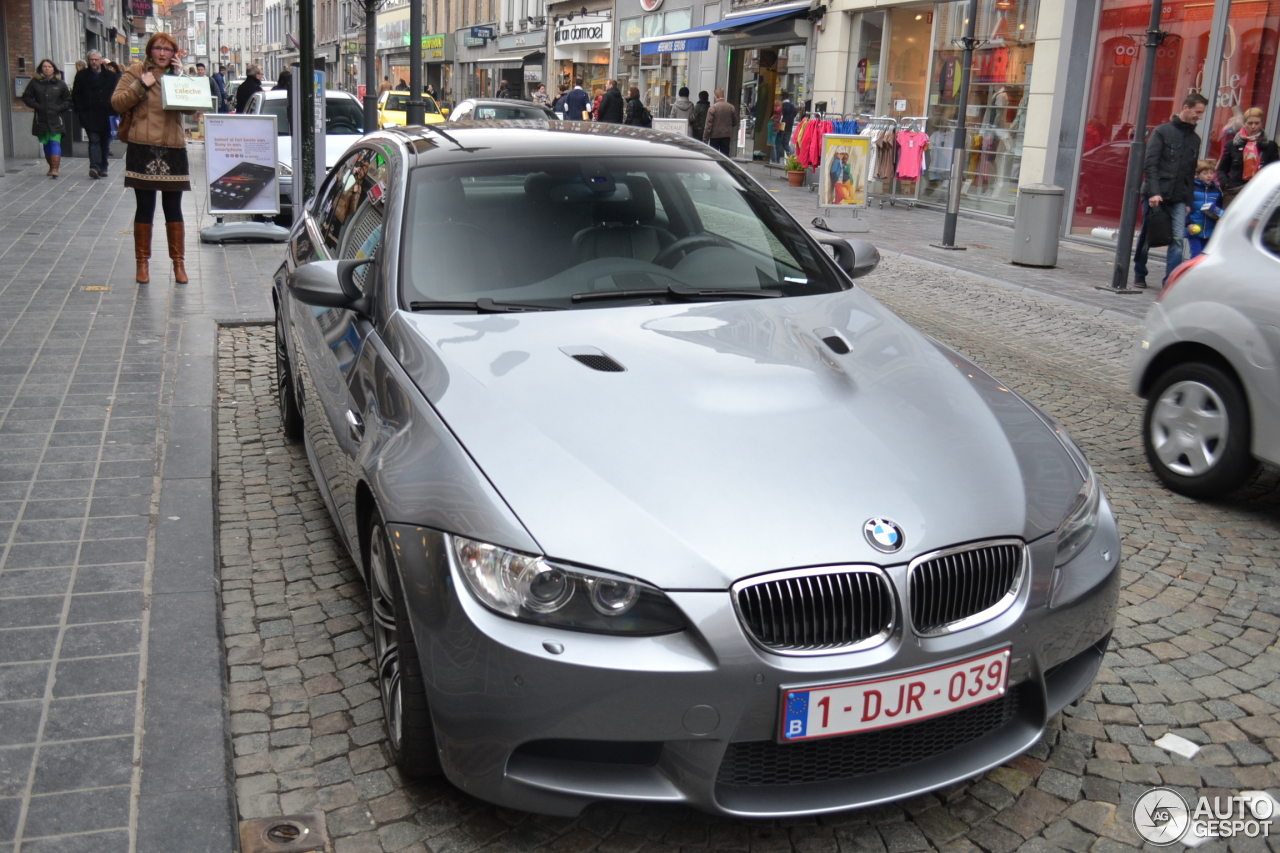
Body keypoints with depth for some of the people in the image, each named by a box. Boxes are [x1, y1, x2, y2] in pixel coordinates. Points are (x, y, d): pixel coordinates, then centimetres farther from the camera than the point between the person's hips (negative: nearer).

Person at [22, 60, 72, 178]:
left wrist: (59, 108, -7)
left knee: (55, 142, -15)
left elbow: (68, 100, 9)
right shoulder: (35, 83, 4)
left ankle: (55, 169, -22)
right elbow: (26, 97, 6)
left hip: (56, 120, -2)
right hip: (41, 119, 2)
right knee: (46, 144, 9)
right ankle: (51, 167, 21)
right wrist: (37, 106, -7)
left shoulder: (60, 84, 5)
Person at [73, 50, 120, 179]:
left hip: (105, 114, 1)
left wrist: (112, 109, -5)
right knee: (94, 140, -12)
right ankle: (94, 167, -22)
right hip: (89, 114, -1)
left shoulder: (110, 76, 5)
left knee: (105, 142, 8)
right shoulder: (81, 75, 7)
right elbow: (76, 95, 9)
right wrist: (80, 109, -2)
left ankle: (103, 168, 19)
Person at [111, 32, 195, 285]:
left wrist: (181, 76, -7)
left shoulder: (178, 74, 14)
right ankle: (142, 262, 11)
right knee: (145, 208, 2)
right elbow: (117, 103, -2)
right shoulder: (135, 72, 6)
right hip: (142, 148, -2)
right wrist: (141, 86, -11)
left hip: (173, 149, 2)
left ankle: (178, 262, 13)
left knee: (174, 209, 5)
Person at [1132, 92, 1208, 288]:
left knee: (1178, 238, -8)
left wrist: (1189, 200, 10)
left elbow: (1191, 172, 17)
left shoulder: (1195, 139, 15)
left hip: (1178, 198, 4)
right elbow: (1150, 164, -9)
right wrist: (1153, 192, -20)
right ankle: (1139, 274, 24)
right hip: (1155, 195, -4)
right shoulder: (1162, 131, -1)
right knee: (1146, 236, 7)